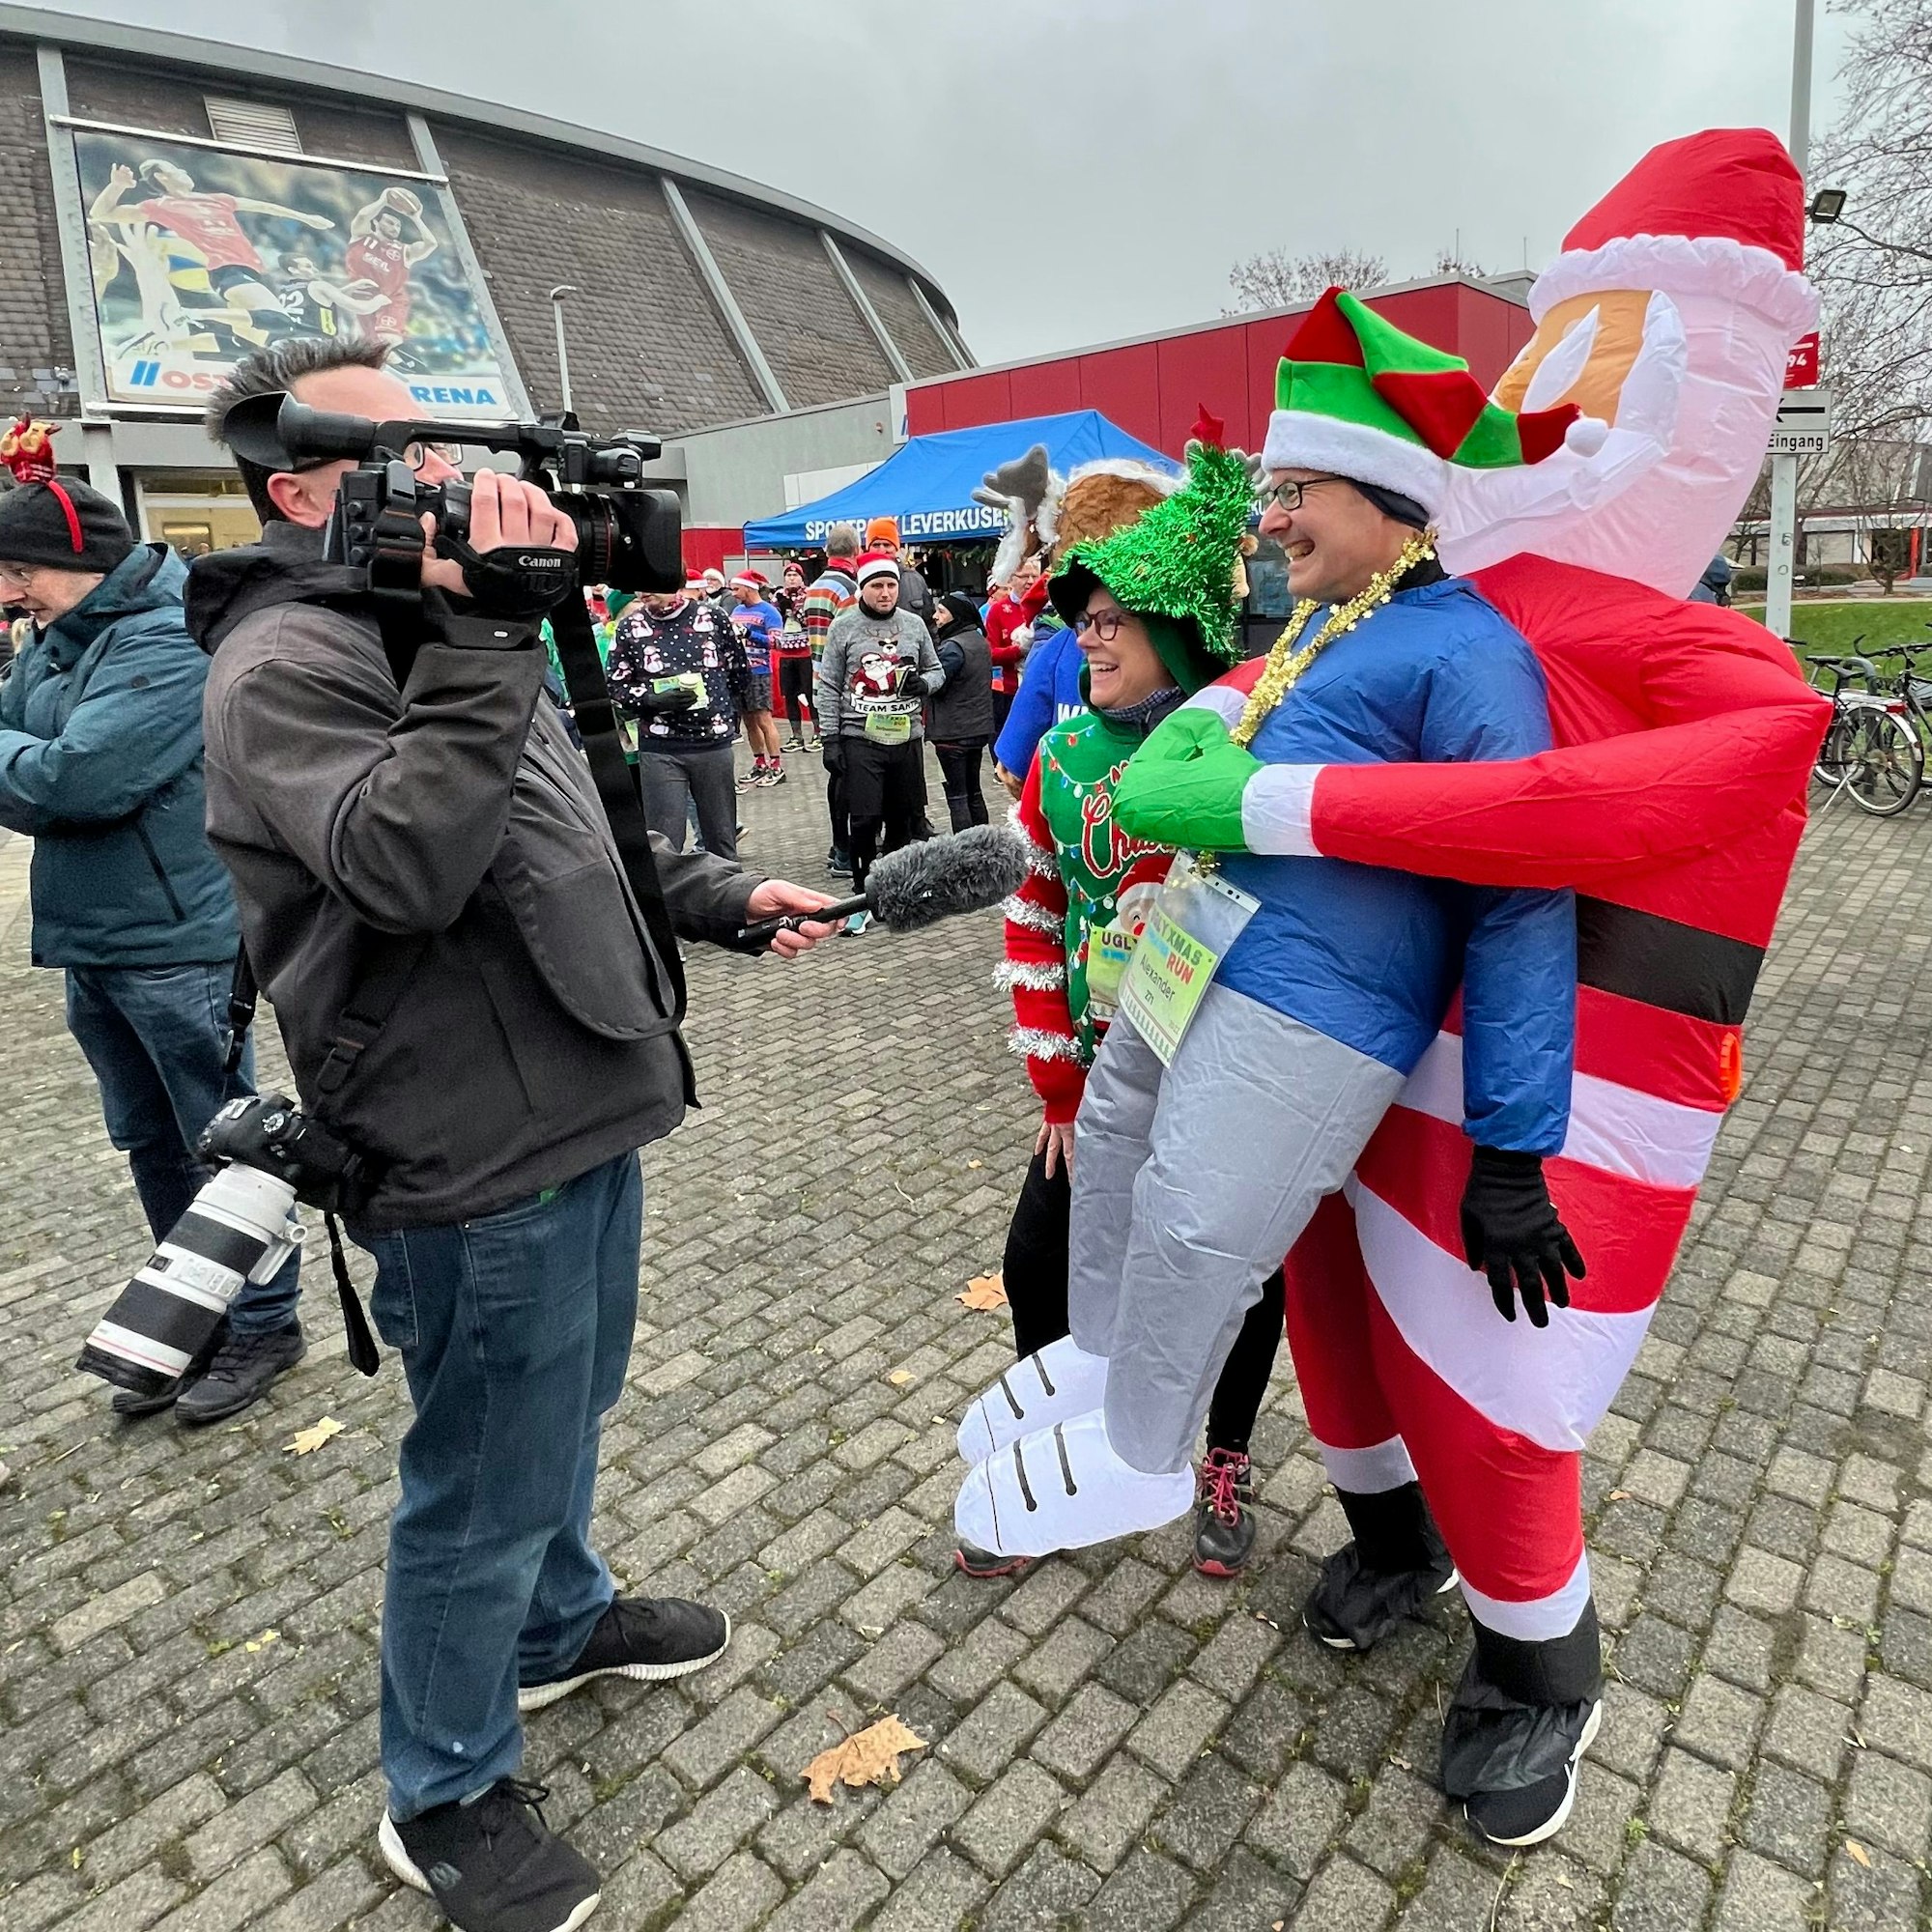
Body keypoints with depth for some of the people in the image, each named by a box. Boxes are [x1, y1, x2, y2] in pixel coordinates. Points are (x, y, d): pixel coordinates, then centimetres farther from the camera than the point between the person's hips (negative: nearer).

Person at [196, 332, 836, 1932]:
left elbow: (567, 840, 22)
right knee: (489, 1483, 7)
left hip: (582, 1110, 10)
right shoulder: (286, 662, -13)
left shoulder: (421, 628, 18)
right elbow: (406, 866, -31)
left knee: (566, 1414, 26)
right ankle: (447, 1798, 31)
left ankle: (559, 1622, 51)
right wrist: (491, 632, -29)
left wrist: (720, 897, 16)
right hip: (479, 1155, -9)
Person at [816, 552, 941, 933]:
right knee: (865, 820, -8)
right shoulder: (843, 628, -1)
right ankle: (863, 897, 5)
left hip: (906, 737, 4)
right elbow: (829, 687, 0)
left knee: (902, 818, 10)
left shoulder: (914, 625, 8)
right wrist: (830, 737, -6)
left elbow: (934, 669, 19)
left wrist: (924, 684, -5)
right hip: (860, 739, -3)